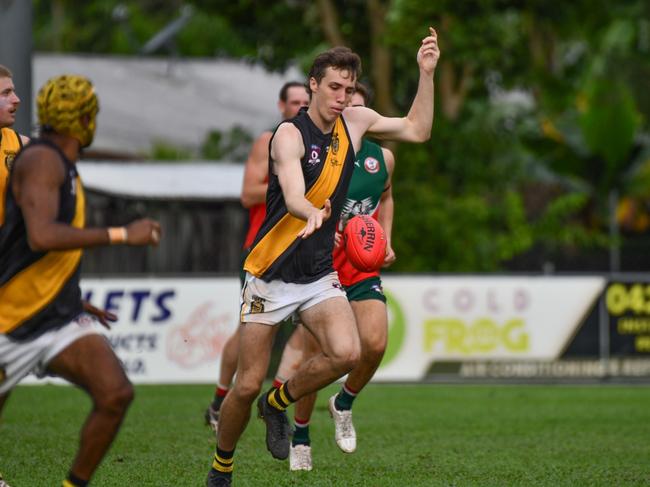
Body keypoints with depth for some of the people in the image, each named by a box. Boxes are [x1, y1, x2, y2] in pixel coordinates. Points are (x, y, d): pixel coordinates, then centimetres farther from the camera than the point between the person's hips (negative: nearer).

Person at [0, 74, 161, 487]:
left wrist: (74, 302, 25)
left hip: (59, 319, 7)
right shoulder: (41, 160, -15)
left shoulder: (63, 167, 12)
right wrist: (122, 235, -26)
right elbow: (41, 237, -31)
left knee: (116, 393, -15)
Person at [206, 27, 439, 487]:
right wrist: (313, 214, -53)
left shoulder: (355, 122, 4)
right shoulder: (290, 134, -15)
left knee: (346, 353, -23)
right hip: (272, 272, -5)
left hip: (320, 273, 5)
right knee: (247, 386, -3)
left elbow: (417, 130, 16)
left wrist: (427, 73, 5)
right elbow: (294, 197, -31)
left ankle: (278, 404, 4)